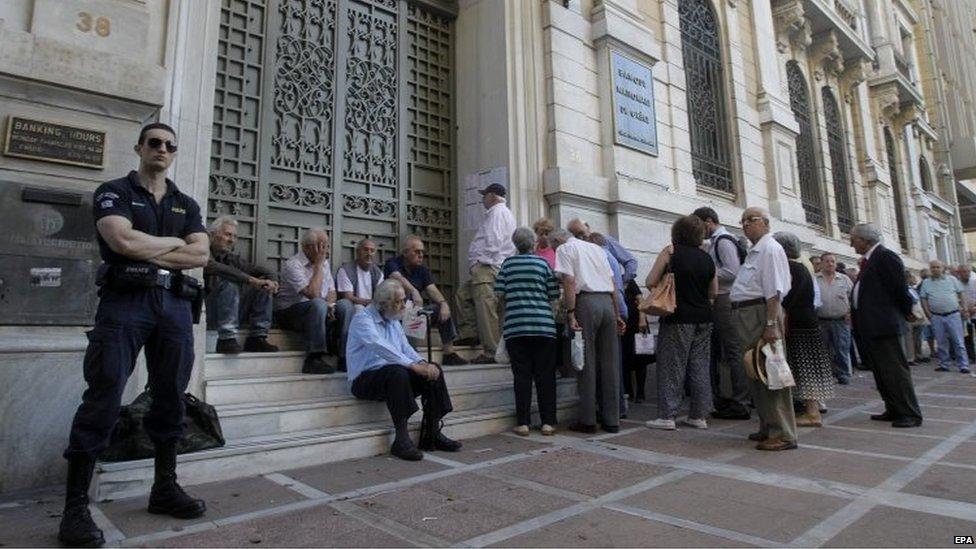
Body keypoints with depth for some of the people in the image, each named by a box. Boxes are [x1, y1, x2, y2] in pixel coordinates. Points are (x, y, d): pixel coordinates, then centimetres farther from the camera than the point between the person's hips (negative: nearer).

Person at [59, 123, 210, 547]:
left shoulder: (187, 205, 18)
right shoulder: (113, 192, 7)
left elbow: (202, 254, 3)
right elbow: (123, 241, -13)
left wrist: (145, 253, -5)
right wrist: (175, 242, 0)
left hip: (175, 304, 4)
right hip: (124, 302, -4)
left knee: (171, 398, 7)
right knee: (103, 400, -7)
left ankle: (165, 489, 18)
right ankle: (75, 507, 2)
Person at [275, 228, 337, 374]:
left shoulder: (324, 263, 10)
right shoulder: (293, 265, -15)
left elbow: (331, 290, 10)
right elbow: (312, 294, -26)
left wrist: (329, 305, -12)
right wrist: (318, 265, -20)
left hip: (315, 312, 7)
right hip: (288, 313, -7)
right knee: (318, 304, -36)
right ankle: (313, 359, -38)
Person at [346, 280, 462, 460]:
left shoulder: (394, 321, 15)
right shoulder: (363, 319, -12)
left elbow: (406, 348, 8)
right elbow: (381, 348, -27)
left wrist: (422, 363, -12)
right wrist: (413, 365, -32)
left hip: (393, 376, 8)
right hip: (365, 380, -7)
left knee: (433, 371, -10)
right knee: (397, 372, -37)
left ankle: (433, 434, -8)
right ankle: (401, 439, -31)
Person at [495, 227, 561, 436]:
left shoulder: (507, 264, 8)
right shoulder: (542, 263, 5)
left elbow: (500, 296, 5)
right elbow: (553, 295, 4)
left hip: (515, 326, 1)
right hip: (543, 325, -1)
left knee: (522, 375, 4)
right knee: (545, 375, 5)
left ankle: (523, 423, 6)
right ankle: (548, 422, 8)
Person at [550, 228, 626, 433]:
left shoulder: (564, 249, 7)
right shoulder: (596, 248, 26)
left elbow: (569, 282, -8)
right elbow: (612, 284, 20)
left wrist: (571, 314, -12)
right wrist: (617, 315, 19)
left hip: (586, 302, -6)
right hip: (608, 302, 6)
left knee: (587, 362, -1)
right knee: (610, 363, 7)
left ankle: (588, 420, 4)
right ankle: (612, 420, 12)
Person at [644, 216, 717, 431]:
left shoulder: (670, 251, -5)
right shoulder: (707, 258, 10)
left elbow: (650, 282, -8)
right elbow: (713, 293, 16)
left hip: (678, 318, -5)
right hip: (703, 318, 5)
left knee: (671, 366, 0)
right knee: (700, 366, 10)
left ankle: (667, 416, 3)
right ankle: (699, 415, 17)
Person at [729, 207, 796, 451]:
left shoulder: (770, 249, -10)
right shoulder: (753, 252, 20)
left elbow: (774, 292, -19)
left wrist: (771, 324, -24)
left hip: (762, 313, -10)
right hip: (748, 316, 10)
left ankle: (783, 434, 2)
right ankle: (767, 427, 27)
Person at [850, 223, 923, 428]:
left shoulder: (886, 257, -12)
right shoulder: (869, 259, 16)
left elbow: (900, 288, -11)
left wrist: (907, 313, 0)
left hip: (883, 326, -10)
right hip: (869, 327, 10)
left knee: (895, 369, -4)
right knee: (881, 372, 14)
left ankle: (910, 414, 4)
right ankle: (893, 410, 22)